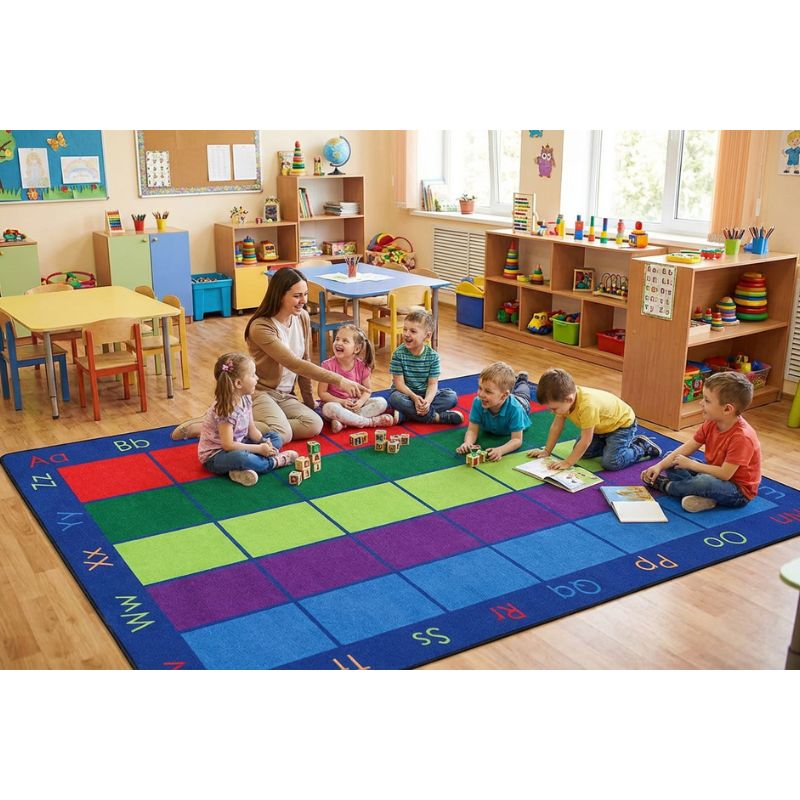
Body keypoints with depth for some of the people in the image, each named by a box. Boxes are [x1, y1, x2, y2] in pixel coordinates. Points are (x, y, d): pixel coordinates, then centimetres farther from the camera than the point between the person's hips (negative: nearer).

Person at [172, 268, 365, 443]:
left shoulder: (303, 318, -1)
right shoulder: (261, 328, -22)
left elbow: (304, 362, 7)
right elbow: (295, 364, -28)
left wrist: (309, 401, 7)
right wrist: (338, 380, -31)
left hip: (285, 396, 7)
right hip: (258, 391, -7)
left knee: (314, 425, -19)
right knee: (281, 434, -32)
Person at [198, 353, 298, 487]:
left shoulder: (246, 399, -1)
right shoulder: (226, 408, -26)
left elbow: (252, 430, 6)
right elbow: (228, 445, -27)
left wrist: (264, 443, -13)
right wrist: (259, 449, -23)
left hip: (236, 447, 10)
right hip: (215, 456, -10)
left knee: (275, 438, 7)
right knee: (240, 458, -41)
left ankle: (242, 469, -17)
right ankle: (275, 461, -13)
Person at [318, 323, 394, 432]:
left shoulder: (362, 366, -5)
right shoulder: (328, 365, -13)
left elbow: (367, 390, 4)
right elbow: (322, 392, -11)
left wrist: (360, 402, -18)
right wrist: (341, 402, -22)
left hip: (355, 404, 4)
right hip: (336, 403, -4)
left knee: (381, 402, -15)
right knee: (329, 408, -38)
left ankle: (343, 420, -29)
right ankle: (371, 421, -27)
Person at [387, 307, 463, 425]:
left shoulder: (433, 356, -7)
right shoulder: (399, 354, -12)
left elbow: (433, 383, -10)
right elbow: (399, 383, -14)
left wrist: (427, 401, -31)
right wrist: (414, 398, -30)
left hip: (425, 394, 3)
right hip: (406, 393, -2)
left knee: (452, 396, -19)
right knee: (395, 398, -36)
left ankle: (404, 414, -29)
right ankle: (437, 417, -29)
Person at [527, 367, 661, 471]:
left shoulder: (587, 405, -41)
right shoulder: (564, 397, -18)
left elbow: (585, 440, -35)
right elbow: (556, 426, -5)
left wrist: (568, 462, -29)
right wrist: (546, 451, -2)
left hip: (622, 423, -8)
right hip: (600, 426, 8)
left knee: (610, 462, -21)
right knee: (581, 452, 1)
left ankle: (642, 447, 1)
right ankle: (608, 443, 20)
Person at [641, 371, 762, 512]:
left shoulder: (742, 437, -30)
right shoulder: (711, 423, -4)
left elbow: (725, 474, -30)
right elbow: (687, 448, -2)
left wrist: (691, 464, -20)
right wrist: (659, 466, -14)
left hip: (739, 493, -9)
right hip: (714, 474, 9)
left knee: (704, 482, -40)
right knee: (670, 459, 4)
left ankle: (665, 485, -10)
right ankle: (703, 495, -17)